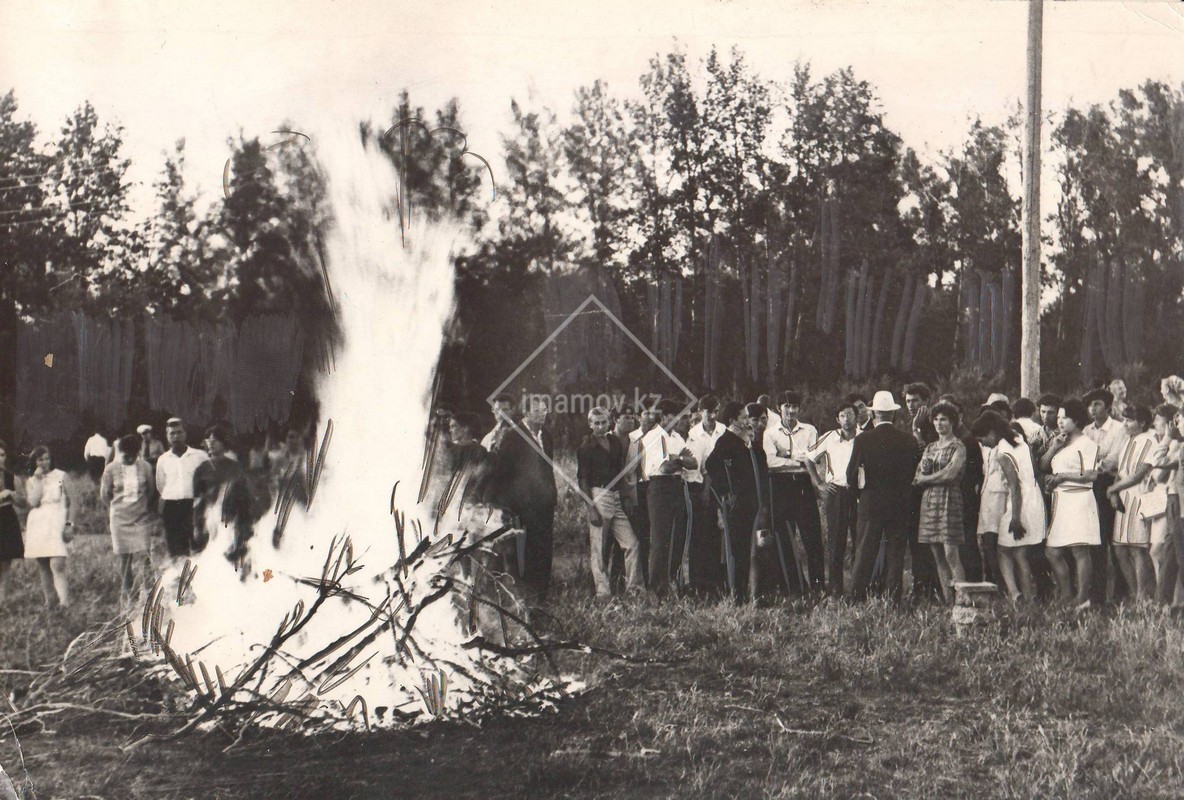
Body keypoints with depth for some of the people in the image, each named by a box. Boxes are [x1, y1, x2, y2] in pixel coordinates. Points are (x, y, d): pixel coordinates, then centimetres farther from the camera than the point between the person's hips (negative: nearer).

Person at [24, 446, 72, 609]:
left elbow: (67, 502, 7)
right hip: (37, 526, 3)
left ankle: (64, 602, -24)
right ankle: (50, 601, 14)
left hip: (56, 525, -3)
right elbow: (33, 502, -5)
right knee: (44, 568, 6)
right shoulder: (31, 481, 11)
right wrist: (38, 479, -5)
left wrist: (68, 524, -1)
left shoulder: (60, 476, 6)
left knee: (57, 565, -17)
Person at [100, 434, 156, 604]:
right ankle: (126, 594, 21)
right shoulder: (111, 469, -4)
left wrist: (143, 506, 9)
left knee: (145, 556, -10)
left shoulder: (145, 467, -3)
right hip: (120, 520, 1)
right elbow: (105, 495, 7)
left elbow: (152, 491, 8)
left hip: (142, 518, -1)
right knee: (124, 558, 7)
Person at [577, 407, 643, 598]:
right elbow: (582, 479, -6)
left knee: (632, 543, 0)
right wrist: (591, 508, -13)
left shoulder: (615, 442, 14)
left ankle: (634, 587, 6)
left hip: (616, 497, 6)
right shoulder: (586, 447, -3)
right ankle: (603, 591, 3)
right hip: (598, 497, -6)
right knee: (597, 548, -3)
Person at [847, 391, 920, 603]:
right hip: (899, 505, 1)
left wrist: (858, 493, 14)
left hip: (870, 503, -1)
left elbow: (851, 475, -4)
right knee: (895, 554, 6)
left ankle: (856, 597, 1)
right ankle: (893, 599, 5)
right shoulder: (909, 440, -3)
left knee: (865, 553, 2)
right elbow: (914, 473, 5)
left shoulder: (863, 440, -8)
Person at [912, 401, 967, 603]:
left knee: (951, 554, -13)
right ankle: (947, 601, 5)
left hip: (949, 501, -6)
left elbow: (949, 474, -14)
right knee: (937, 556, 3)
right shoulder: (930, 447, 17)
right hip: (929, 501, 6)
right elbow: (917, 478, 12)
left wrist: (925, 478, -2)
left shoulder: (958, 447, -2)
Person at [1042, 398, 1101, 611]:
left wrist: (1062, 476, -11)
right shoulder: (1061, 443, 21)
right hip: (1059, 500, 8)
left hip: (1078, 499, -8)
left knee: (1079, 550, -9)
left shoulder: (1086, 444, -4)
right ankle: (1065, 594, 14)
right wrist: (1053, 447, 0)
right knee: (1052, 551, 5)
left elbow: (1091, 475, -13)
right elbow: (1042, 467, 13)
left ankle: (1082, 599, -7)